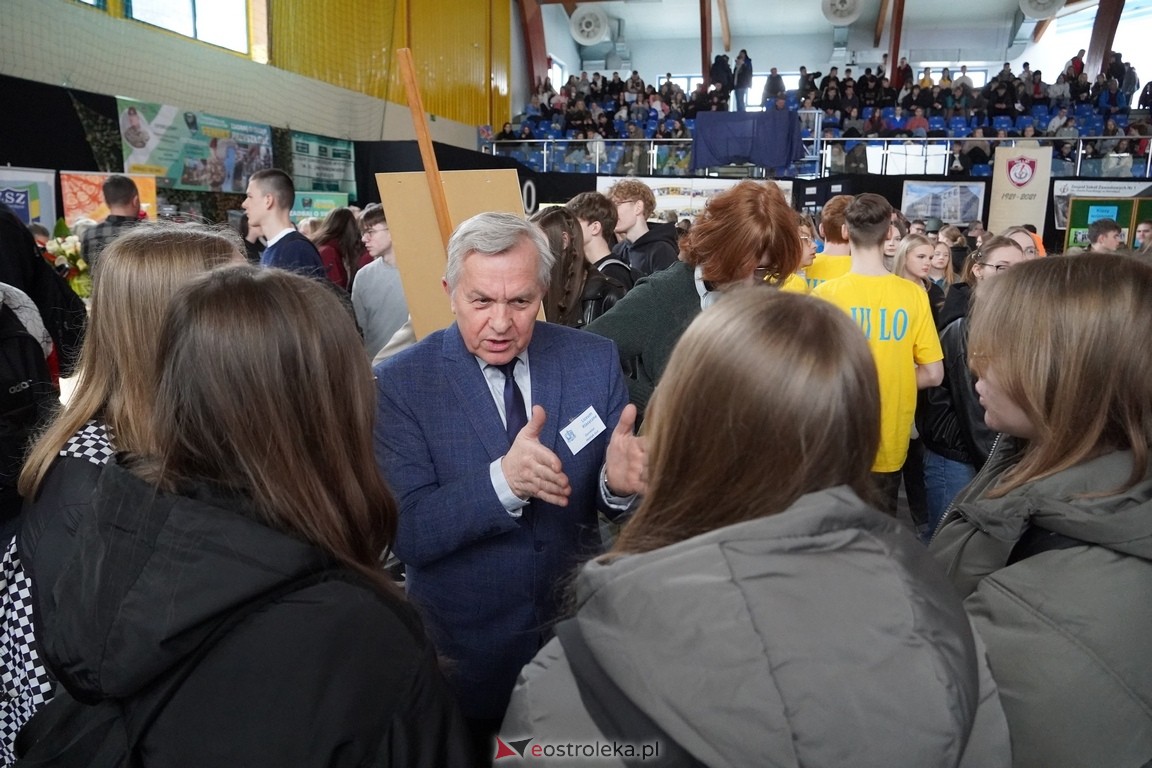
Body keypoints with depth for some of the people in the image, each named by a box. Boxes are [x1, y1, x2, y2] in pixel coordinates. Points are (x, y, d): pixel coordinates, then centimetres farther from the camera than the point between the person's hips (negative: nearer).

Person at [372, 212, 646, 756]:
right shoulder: (400, 383, -14)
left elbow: (617, 492, -4)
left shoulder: (594, 361, -8)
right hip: (465, 652, -2)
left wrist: (618, 481, -29)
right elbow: (408, 534, -18)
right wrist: (502, 480, -36)